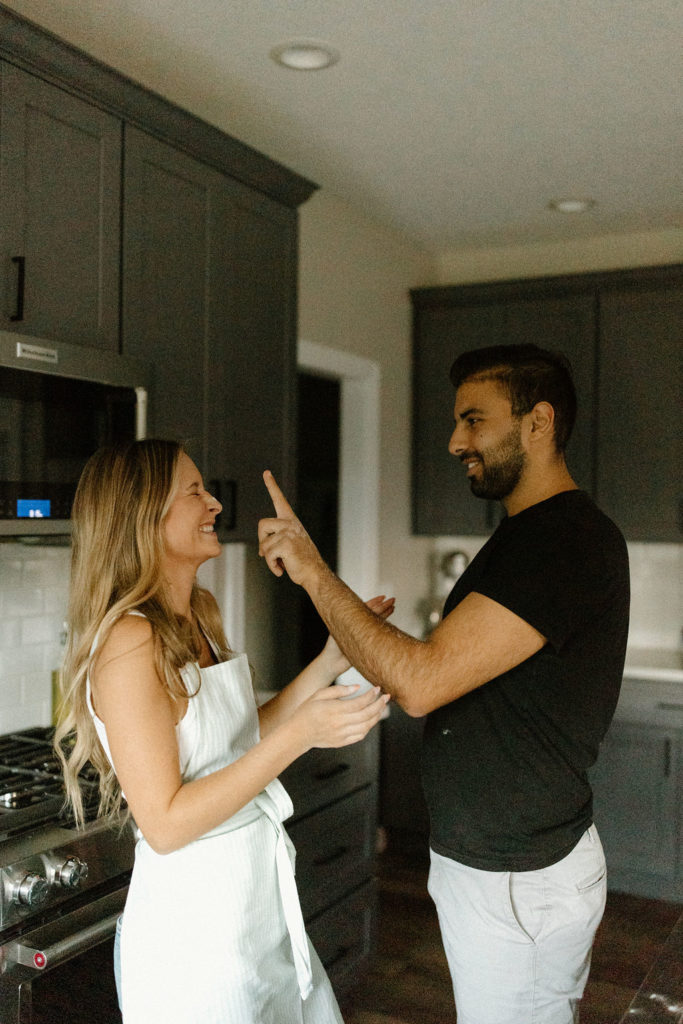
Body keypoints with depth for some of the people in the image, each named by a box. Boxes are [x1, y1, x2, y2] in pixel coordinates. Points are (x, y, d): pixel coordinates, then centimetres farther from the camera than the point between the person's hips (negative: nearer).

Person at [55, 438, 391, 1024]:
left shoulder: (199, 615, 5)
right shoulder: (130, 641, -23)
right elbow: (165, 824, -23)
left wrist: (331, 660, 3)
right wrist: (300, 734, -28)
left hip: (258, 898, 9)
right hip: (193, 924, -8)